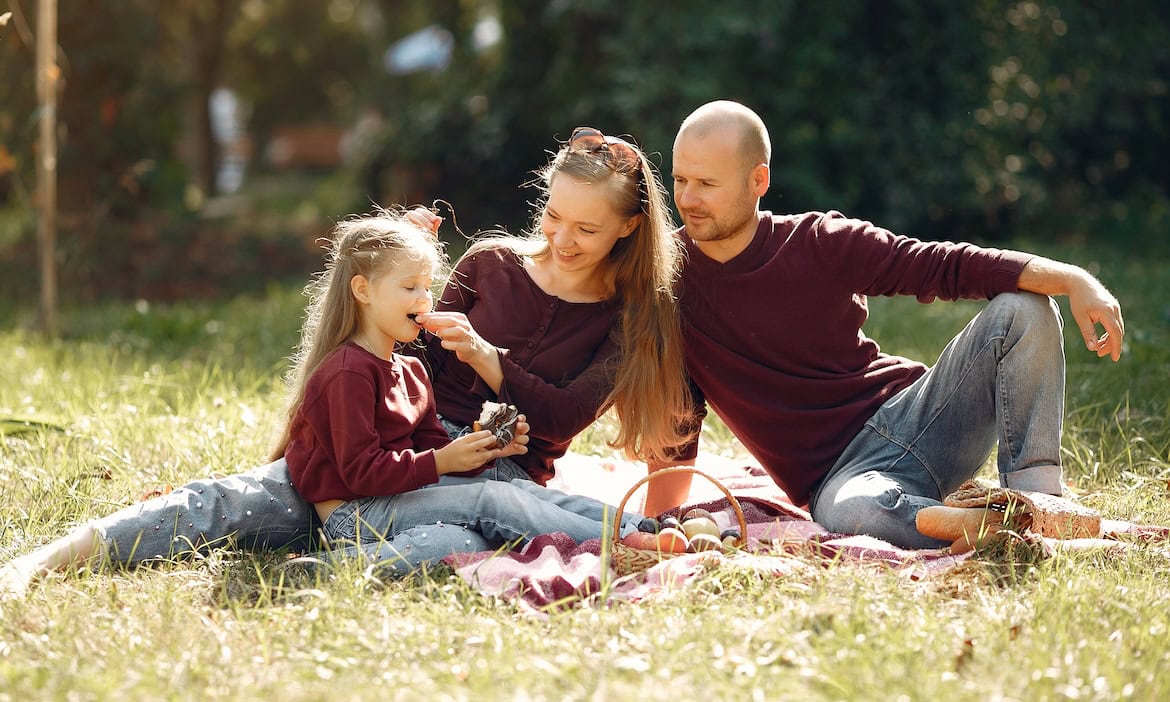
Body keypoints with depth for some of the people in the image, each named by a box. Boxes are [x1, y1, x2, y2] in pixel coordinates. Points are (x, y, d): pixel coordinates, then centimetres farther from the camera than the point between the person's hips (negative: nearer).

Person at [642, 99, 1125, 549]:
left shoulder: (822, 244, -2)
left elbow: (947, 266, -6)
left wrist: (1072, 280, -19)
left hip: (908, 413, 3)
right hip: (843, 473, -3)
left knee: (1023, 310, -16)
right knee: (850, 512, -41)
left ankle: (1039, 503, -24)